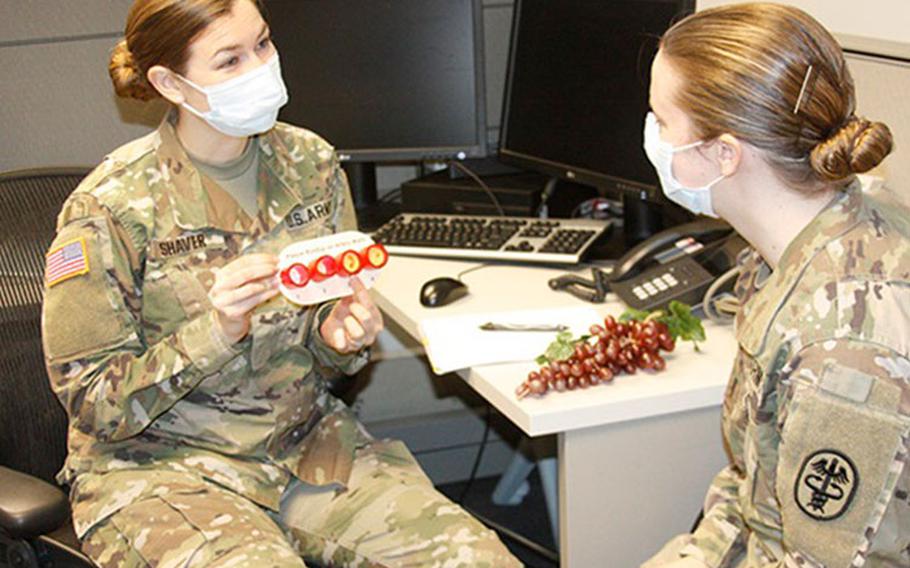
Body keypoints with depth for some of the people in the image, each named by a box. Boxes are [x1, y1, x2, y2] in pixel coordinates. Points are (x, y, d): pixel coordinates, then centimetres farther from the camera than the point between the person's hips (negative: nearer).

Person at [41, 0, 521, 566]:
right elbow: (94, 404, -12)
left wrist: (338, 335, -12)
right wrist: (216, 331, -25)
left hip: (305, 439, 4)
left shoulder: (310, 163, 1)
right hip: (159, 464, -4)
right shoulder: (110, 207, -14)